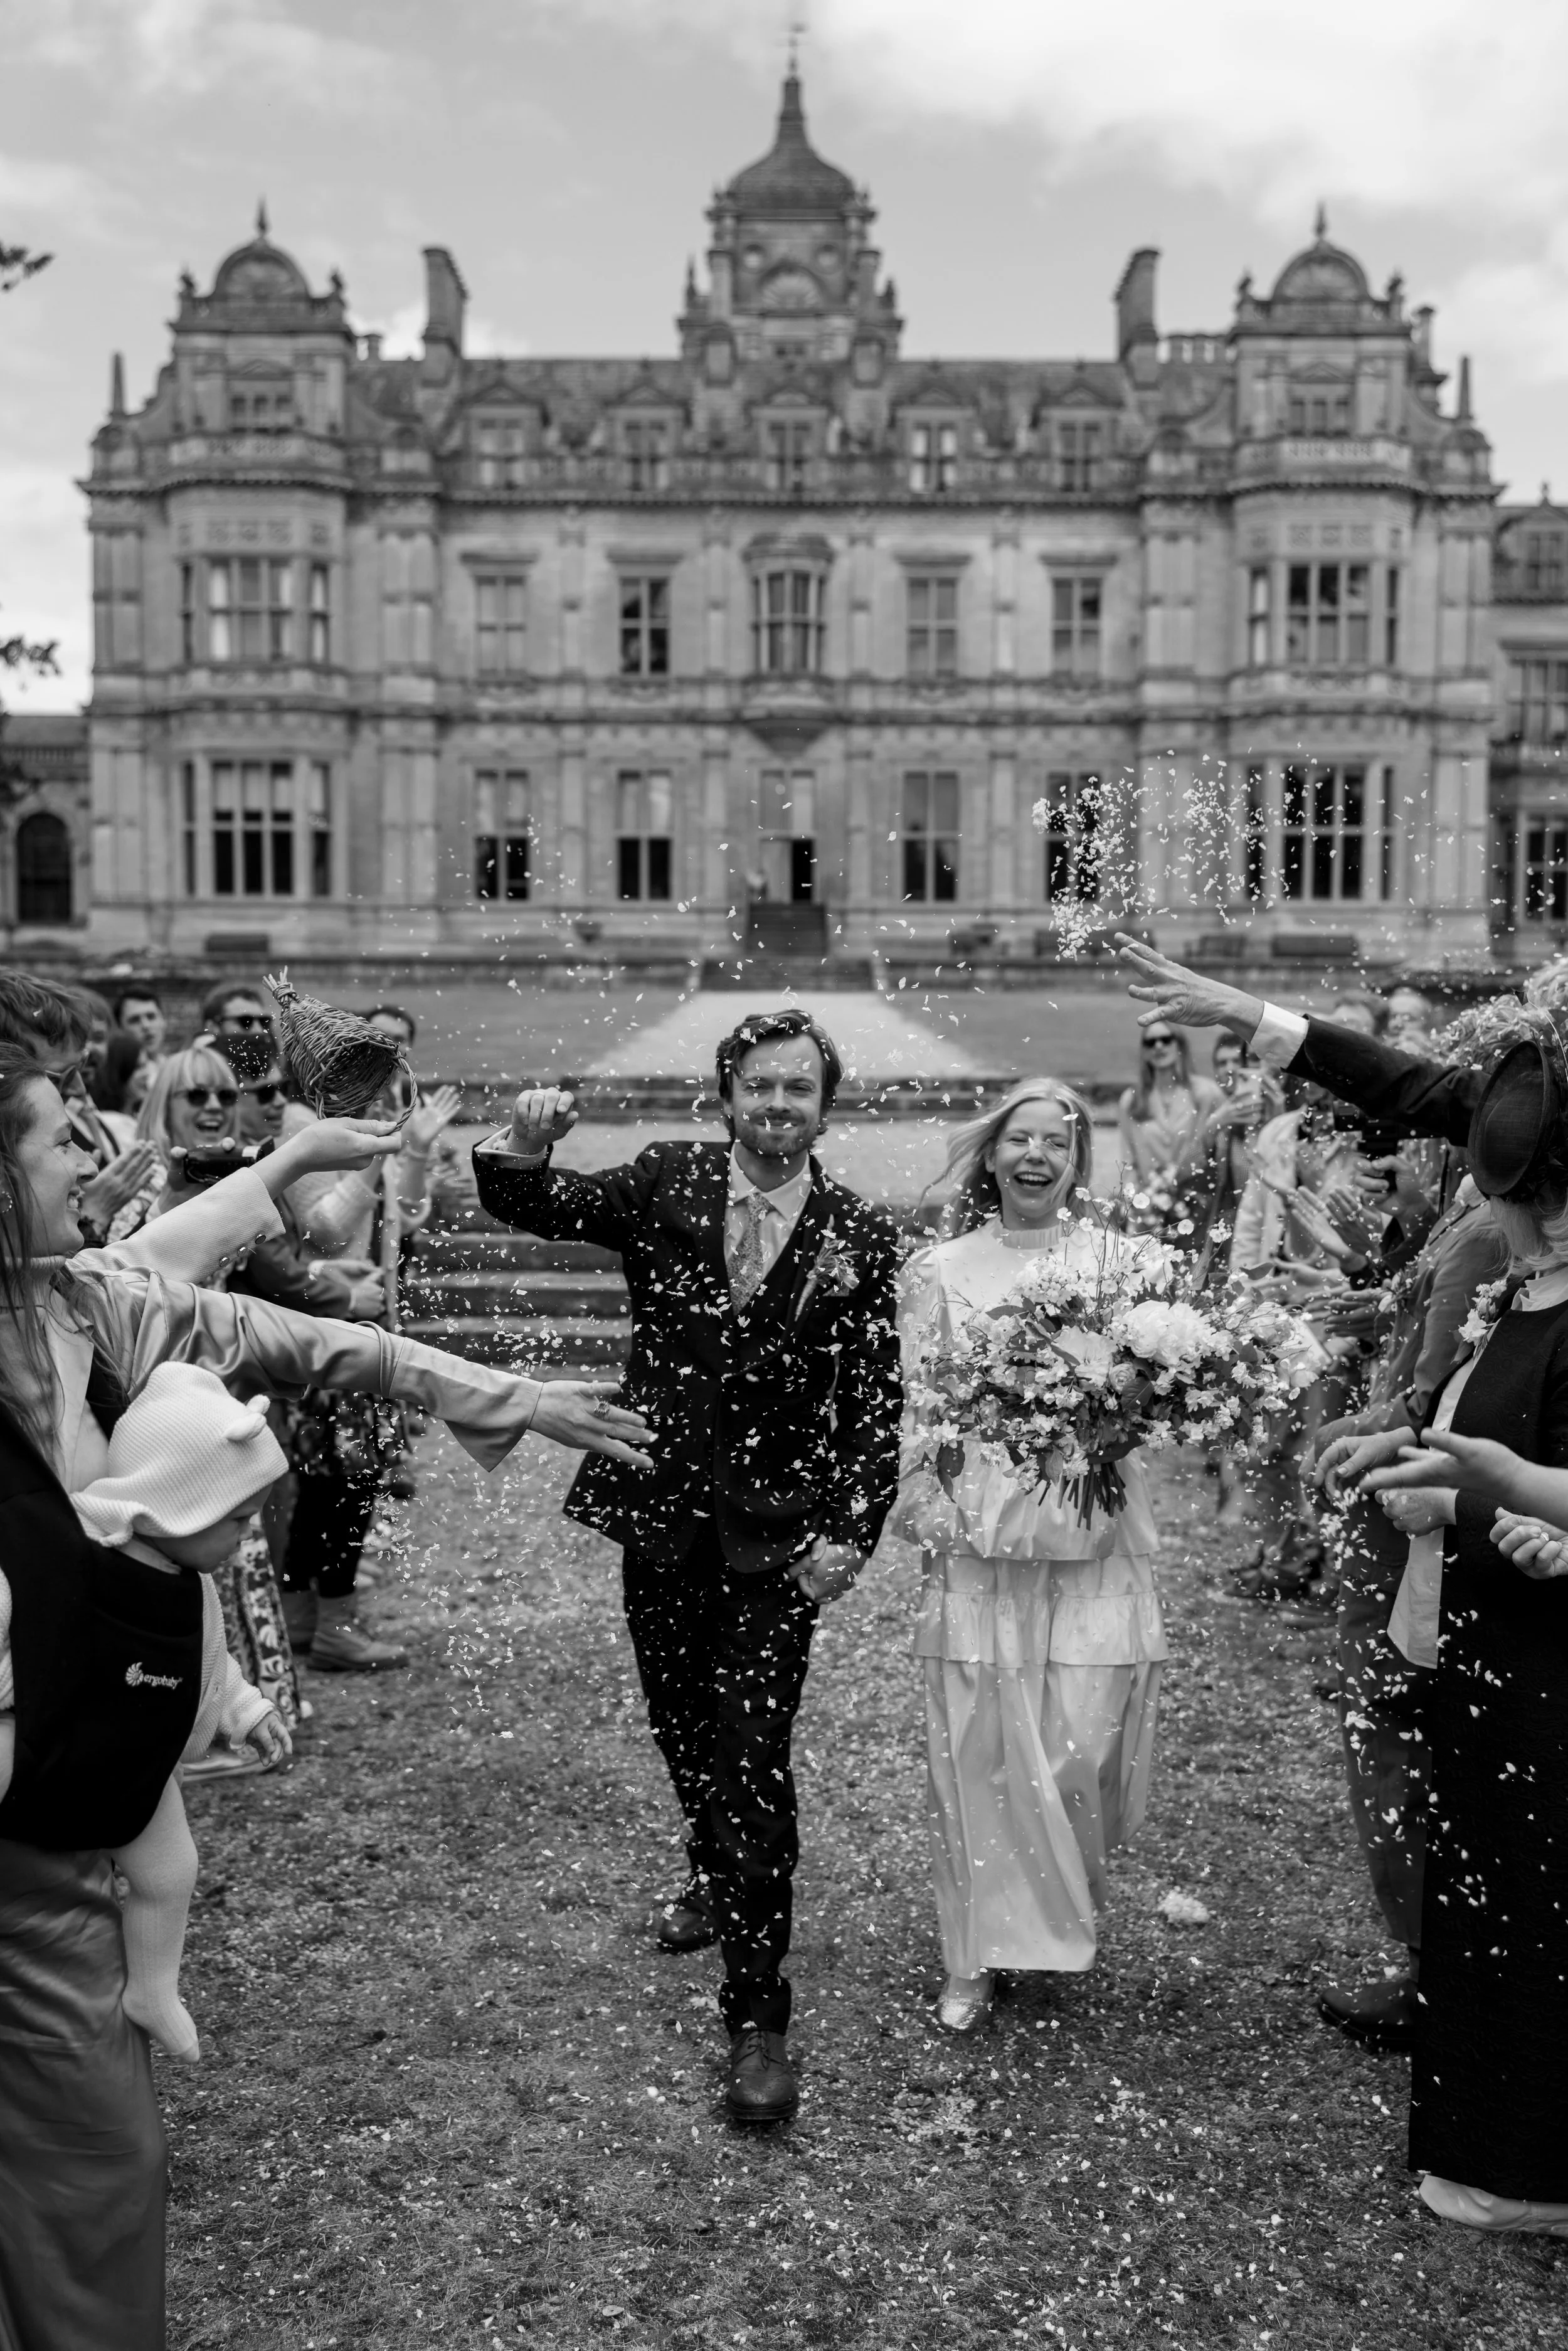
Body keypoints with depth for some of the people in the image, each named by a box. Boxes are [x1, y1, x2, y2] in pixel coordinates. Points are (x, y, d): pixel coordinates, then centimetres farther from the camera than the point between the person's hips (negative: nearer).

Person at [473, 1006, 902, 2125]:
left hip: (777, 1539, -3)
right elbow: (534, 1206, -9)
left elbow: (875, 1404, -5)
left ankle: (759, 2018, 6)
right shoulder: (669, 1183, -3)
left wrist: (852, 1530, -14)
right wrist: (527, 1144, -31)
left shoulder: (861, 1236, -7)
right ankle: (716, 1875, 50)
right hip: (661, 1515, 3)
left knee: (753, 1761, -5)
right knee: (683, 1727, 21)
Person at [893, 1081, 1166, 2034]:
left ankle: (1067, 1912, 29)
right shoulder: (940, 1272, 5)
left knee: (1087, 1743, 0)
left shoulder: (1119, 1260, 5)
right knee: (979, 1749, 3)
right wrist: (939, 1517, -7)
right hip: (978, 1540, 0)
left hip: (1092, 1537, 0)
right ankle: (978, 1958, 19)